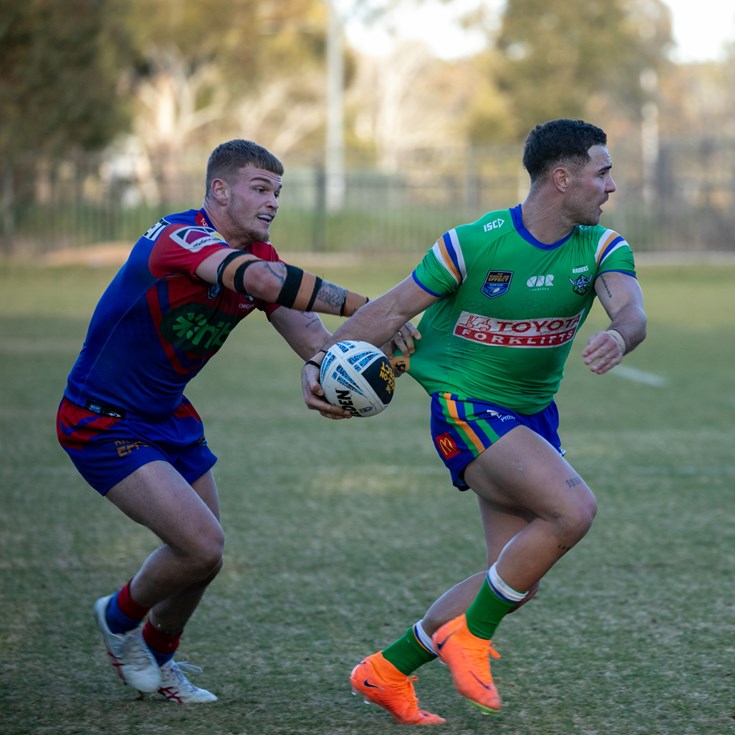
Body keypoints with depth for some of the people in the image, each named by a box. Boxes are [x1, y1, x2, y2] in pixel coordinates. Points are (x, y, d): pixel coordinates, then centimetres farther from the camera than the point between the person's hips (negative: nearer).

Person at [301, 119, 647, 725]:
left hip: (533, 418, 7)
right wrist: (320, 362, -14)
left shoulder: (602, 248, -4)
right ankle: (469, 635, -12)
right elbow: (392, 310, -7)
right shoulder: (474, 243, -16)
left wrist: (619, 337, -47)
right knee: (573, 508, -28)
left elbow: (630, 308, -23)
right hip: (466, 409, -7)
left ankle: (388, 671, 21)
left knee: (516, 578, 6)